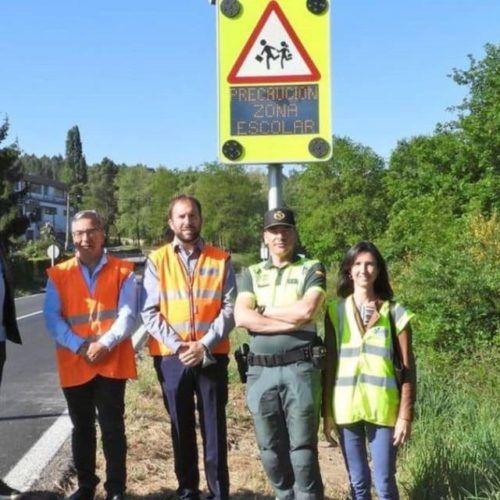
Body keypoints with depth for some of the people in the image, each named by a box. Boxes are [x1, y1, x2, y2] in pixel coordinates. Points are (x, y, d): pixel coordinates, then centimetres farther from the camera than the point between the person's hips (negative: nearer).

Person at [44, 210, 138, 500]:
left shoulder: (123, 272, 2)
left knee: (112, 427, 1)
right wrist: (79, 346, -15)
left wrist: (105, 344, -19)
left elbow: (128, 315, -5)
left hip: (112, 363, -2)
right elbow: (52, 318, -1)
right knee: (82, 427, 13)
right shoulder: (59, 274, 6)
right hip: (73, 364, 2)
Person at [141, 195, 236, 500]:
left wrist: (205, 345, -14)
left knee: (214, 429, 4)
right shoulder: (157, 261, 3)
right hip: (171, 358, 1)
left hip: (212, 357, -1)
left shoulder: (221, 260, 3)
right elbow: (150, 312, -2)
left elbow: (230, 309, -3)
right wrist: (177, 345, -13)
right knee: (182, 428, 12)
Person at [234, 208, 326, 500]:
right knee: (270, 447, 11)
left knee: (302, 446, 0)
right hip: (260, 371, 4)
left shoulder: (312, 269, 3)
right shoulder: (252, 274, 13)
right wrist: (290, 322, -10)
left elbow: (307, 311, -14)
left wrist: (264, 311, -2)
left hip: (299, 368, -4)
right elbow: (241, 317, -4)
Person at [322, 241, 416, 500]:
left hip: (383, 408, -1)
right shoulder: (336, 311, 4)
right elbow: (329, 364, 5)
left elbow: (408, 368, 0)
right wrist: (327, 413, 2)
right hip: (346, 407, 2)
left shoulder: (394, 312, 1)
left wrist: (406, 415, -6)